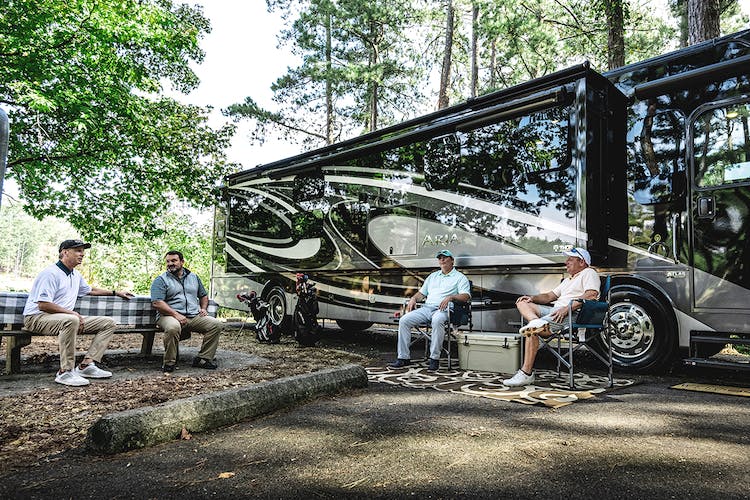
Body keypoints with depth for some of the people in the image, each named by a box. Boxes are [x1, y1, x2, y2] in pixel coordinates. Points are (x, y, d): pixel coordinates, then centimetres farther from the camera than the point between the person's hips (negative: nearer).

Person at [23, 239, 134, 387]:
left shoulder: (75, 275, 17)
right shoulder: (51, 273, -13)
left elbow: (90, 290, 37)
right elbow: (43, 305, -21)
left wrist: (116, 292, 37)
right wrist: (72, 313, -20)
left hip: (68, 318, 9)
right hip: (37, 318, -9)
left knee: (108, 323, -3)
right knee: (71, 320, -43)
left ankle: (86, 365, -13)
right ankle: (65, 372, -33)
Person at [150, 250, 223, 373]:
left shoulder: (194, 277, 19)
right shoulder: (161, 280, 3)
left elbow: (203, 295, 31)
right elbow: (156, 303, -9)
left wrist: (203, 308, 10)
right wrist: (176, 314, -19)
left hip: (194, 317, 5)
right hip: (169, 316, -5)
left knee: (217, 325, -16)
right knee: (173, 327, -39)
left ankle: (203, 359, -11)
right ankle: (169, 363, -21)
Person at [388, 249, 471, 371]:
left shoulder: (460, 278, 9)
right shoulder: (433, 276, 28)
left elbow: (466, 296, -5)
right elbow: (421, 293, 30)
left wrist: (450, 297, -23)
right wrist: (413, 299, 7)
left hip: (443, 310, -6)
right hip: (426, 308, 6)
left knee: (437, 321, -41)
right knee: (404, 320, -16)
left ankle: (435, 358, -31)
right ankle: (404, 357, -13)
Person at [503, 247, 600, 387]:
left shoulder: (589, 273, 6)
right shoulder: (568, 280, 36)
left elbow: (592, 294, -14)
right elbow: (550, 296, 32)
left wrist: (567, 307, -24)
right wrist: (532, 298, 11)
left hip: (572, 313, -10)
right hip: (555, 310, 10)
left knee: (532, 331, -28)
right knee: (522, 302, -6)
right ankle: (536, 322, -34)